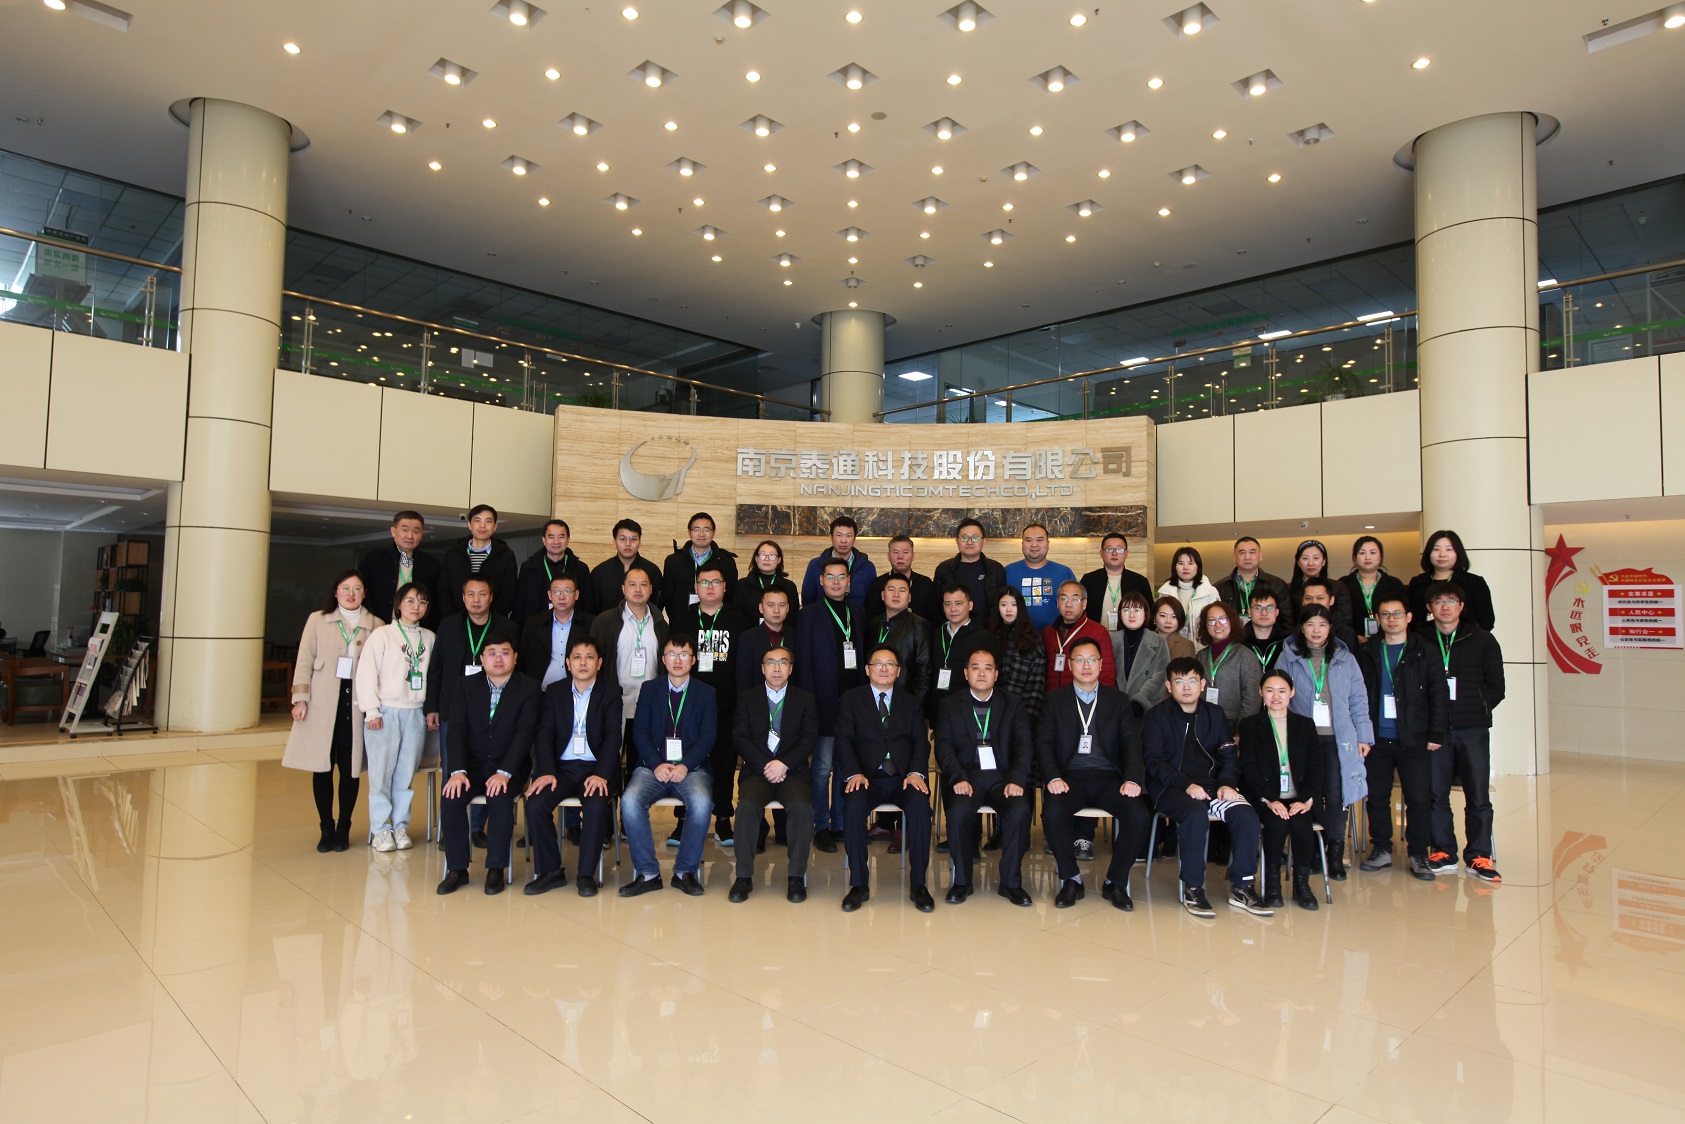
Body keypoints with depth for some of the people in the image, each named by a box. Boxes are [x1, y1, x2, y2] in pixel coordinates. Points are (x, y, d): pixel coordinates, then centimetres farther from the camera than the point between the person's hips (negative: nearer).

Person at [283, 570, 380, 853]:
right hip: (322, 703, 0)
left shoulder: (375, 626, 5)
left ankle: (343, 828, 17)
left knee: (350, 768, 2)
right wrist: (300, 699, -3)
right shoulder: (317, 620, 7)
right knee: (322, 767, 3)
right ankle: (326, 829, 16)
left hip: (356, 705, 0)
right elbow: (304, 661, 5)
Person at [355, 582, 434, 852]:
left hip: (415, 713, 3)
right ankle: (380, 829, 11)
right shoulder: (382, 634, -1)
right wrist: (371, 710, -9)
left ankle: (400, 825, 18)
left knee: (406, 774, 6)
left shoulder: (429, 637, 11)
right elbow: (366, 673, -5)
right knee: (382, 773, 0)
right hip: (386, 712, -3)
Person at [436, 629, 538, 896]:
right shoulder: (468, 686, 6)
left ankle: (496, 868, -14)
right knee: (450, 797, -24)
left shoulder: (528, 689, -3)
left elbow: (525, 733, -12)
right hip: (472, 763, 3)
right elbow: (456, 730, -4)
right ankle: (457, 868, -8)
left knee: (500, 798, -30)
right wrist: (457, 771, -19)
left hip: (508, 765, -2)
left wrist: (504, 772, -25)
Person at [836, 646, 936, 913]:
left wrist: (916, 772, -13)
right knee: (854, 805, -33)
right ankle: (859, 885, -20)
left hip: (904, 777, 1)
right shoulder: (851, 700, 13)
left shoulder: (912, 703, 18)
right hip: (867, 777, -1)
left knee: (920, 805, -31)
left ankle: (918, 884, -18)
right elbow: (844, 740, 1)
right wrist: (854, 773, -17)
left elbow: (921, 741, 7)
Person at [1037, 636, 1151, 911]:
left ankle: (1115, 882, -4)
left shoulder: (1118, 700, 14)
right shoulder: (1055, 699, 11)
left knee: (1139, 815, -27)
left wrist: (1132, 779, -15)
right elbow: (1043, 742, 1)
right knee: (1053, 812, -32)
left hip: (1108, 777, 1)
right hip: (1070, 776, -1)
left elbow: (1132, 742, 3)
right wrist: (1053, 777, -17)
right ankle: (1071, 880, -8)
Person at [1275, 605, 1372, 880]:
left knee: (1335, 796, -4)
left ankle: (1336, 855, 7)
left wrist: (1364, 736, 5)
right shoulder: (1288, 658, 6)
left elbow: (1358, 700, 10)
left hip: (1337, 739, 0)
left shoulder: (1345, 659, 10)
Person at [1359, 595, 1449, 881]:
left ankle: (1418, 855, 12)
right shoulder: (1369, 654, 8)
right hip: (1377, 739, 2)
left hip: (1414, 739, -2)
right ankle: (1381, 849, 19)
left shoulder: (1424, 653, 2)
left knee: (1419, 799, 0)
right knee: (1377, 797, 7)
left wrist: (1437, 734, -6)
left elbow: (1439, 696, -1)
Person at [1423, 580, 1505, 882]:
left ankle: (1479, 857, 13)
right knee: (1436, 794, 4)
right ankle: (1443, 854, 15)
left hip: (1473, 730, 0)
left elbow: (1496, 687, 7)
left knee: (1479, 797, 2)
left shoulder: (1482, 640, 6)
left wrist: (1476, 709, -5)